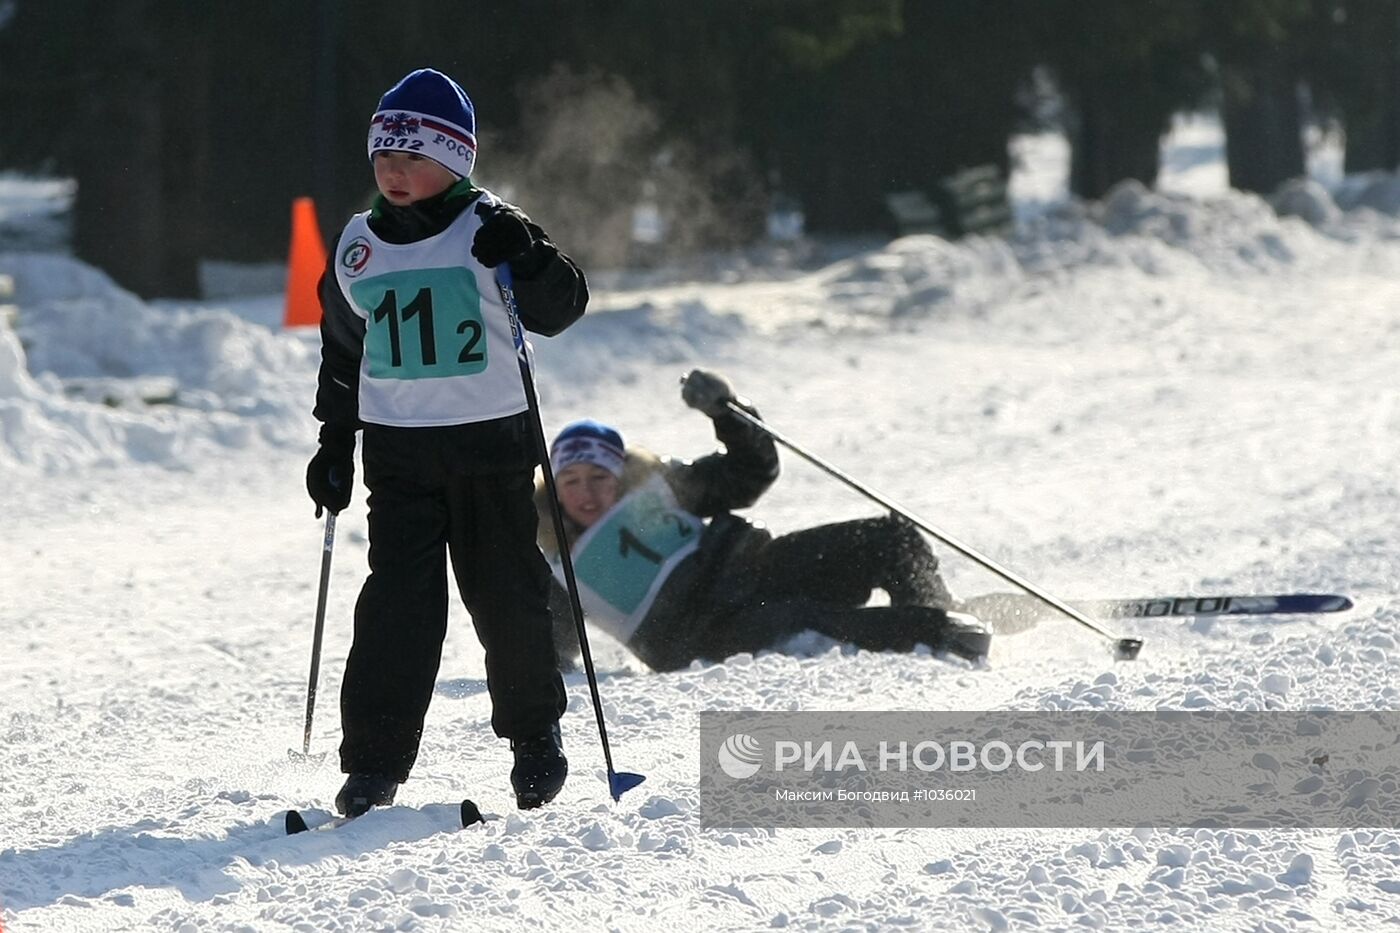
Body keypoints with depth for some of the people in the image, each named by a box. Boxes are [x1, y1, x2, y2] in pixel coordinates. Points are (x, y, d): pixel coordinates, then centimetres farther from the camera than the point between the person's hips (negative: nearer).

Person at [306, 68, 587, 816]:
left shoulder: (486, 230, -4)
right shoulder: (358, 247, 8)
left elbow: (560, 309, -8)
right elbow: (342, 348, 19)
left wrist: (527, 256, -27)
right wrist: (334, 442, 16)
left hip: (490, 443, -2)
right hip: (397, 448, 3)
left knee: (506, 594, 4)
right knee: (398, 600, -7)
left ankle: (535, 733, 25)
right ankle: (376, 760, -6)